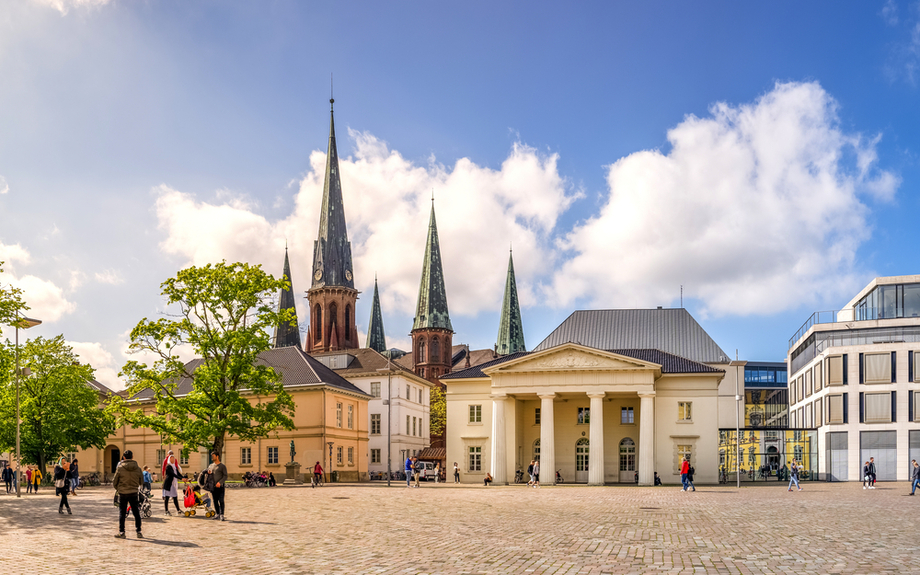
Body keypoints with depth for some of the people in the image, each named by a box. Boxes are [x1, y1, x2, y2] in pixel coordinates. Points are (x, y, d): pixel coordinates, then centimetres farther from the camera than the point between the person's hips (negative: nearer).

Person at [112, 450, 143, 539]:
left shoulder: (120, 468, -11)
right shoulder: (138, 468, -5)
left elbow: (114, 482, -3)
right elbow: (141, 481, 6)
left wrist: (117, 488, 17)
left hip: (122, 493, -2)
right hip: (134, 493, 2)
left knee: (122, 513, 8)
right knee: (136, 513, 11)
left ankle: (121, 532, 9)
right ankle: (139, 532, 12)